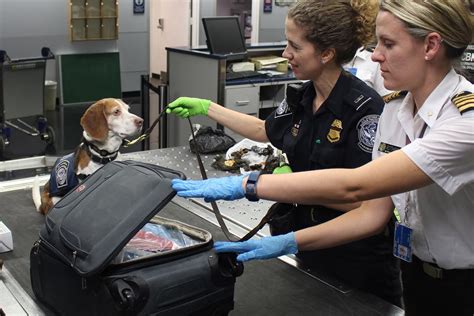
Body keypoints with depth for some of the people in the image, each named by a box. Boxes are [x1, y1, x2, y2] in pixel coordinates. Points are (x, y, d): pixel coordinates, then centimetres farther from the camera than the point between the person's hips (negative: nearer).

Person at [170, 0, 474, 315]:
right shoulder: (395, 108, -3)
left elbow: (353, 186, -34)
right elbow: (374, 212, -3)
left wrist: (246, 185, -32)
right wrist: (288, 242, -12)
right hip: (417, 274, 6)